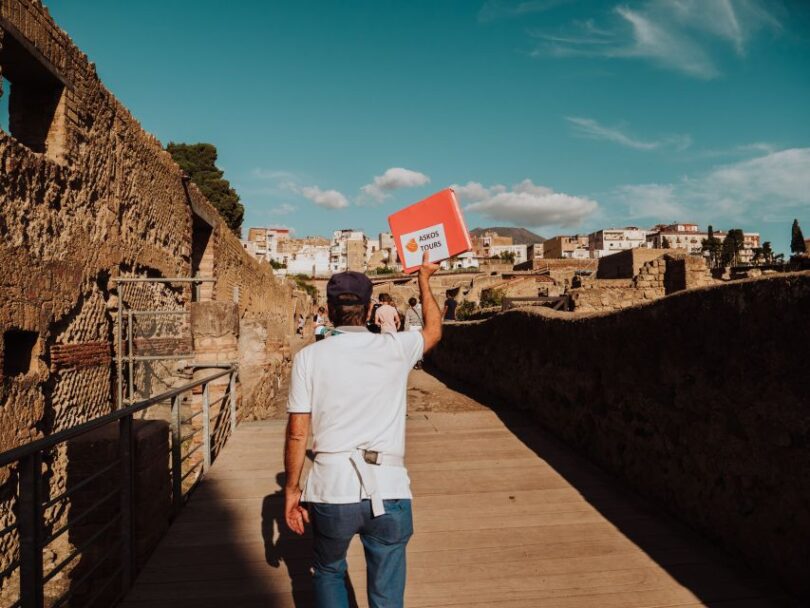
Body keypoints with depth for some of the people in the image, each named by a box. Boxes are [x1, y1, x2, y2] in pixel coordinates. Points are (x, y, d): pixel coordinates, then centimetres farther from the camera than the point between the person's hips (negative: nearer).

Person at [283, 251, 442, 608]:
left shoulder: (309, 357, -2)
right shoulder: (395, 349, 1)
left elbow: (297, 433, -2)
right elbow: (433, 329, 22)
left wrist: (291, 489, 10)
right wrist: (424, 278, 34)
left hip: (331, 490, 0)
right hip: (389, 492, 0)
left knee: (329, 574, 27)